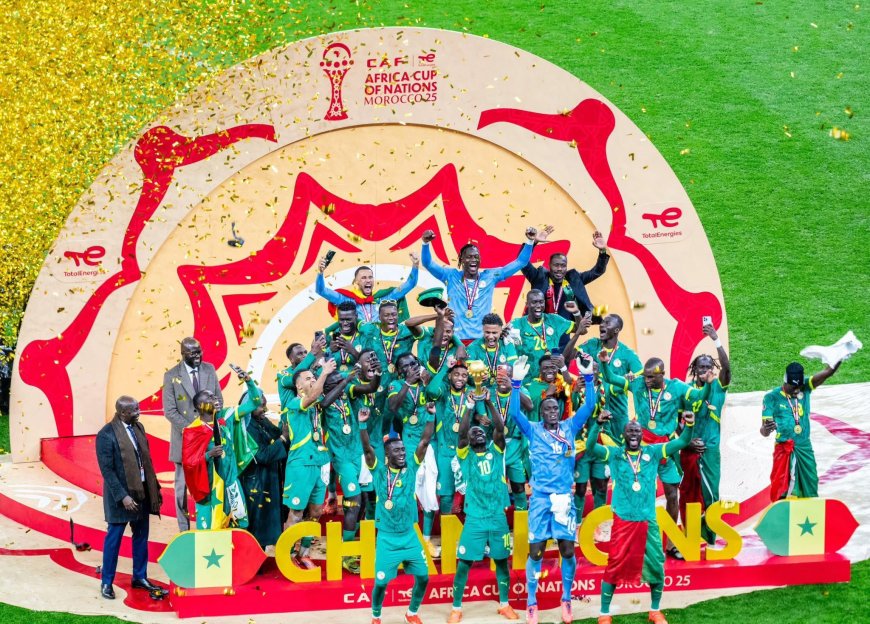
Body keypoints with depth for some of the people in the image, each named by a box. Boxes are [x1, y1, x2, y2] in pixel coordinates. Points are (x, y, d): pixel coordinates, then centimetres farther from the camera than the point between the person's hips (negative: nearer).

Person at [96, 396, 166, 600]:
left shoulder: (138, 427, 5)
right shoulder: (106, 435, -17)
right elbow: (107, 470, -17)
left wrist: (155, 487, 9)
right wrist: (122, 496, -21)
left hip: (142, 491, 7)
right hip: (121, 493, -7)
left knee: (141, 536, 14)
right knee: (114, 538, 3)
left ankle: (140, 577, 26)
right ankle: (106, 583, 12)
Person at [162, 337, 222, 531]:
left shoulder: (209, 370, 6)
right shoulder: (172, 376, -5)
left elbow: (218, 399, 12)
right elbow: (169, 411, -6)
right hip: (184, 438, -3)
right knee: (182, 485, 2)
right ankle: (184, 529, 8)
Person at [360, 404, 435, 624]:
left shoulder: (411, 468, 0)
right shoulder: (379, 471, -6)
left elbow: (424, 442, -5)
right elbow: (367, 449, -20)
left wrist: (431, 418, -14)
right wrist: (363, 424, -32)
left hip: (410, 535, 3)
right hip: (387, 537, -3)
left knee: (423, 577, 3)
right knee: (381, 581, -2)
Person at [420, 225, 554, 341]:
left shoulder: (490, 276, 10)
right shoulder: (451, 276, 6)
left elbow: (520, 263, 11)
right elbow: (428, 264, 0)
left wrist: (530, 241, 1)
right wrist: (426, 243, -17)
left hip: (482, 339, 1)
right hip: (456, 339, -1)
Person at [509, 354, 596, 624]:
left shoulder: (569, 428, 8)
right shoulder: (534, 430, 3)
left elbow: (589, 406, 1)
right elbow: (515, 413, -11)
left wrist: (588, 377, -10)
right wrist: (516, 383, -22)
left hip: (564, 497, 2)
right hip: (540, 497, -2)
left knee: (567, 550, 1)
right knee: (536, 551, -2)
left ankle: (566, 600, 15)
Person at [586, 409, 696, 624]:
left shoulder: (652, 452, 6)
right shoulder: (615, 453, 2)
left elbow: (682, 442, 2)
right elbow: (591, 448, -13)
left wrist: (689, 425, -18)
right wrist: (598, 423, -29)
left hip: (648, 521, 2)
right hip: (623, 520, -2)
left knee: (657, 566, 7)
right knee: (615, 566, 0)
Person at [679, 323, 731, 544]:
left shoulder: (717, 387, 1)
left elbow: (726, 366, -17)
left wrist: (716, 340, -29)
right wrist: (686, 442, -9)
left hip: (711, 450, 0)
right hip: (689, 450, 0)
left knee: (710, 493, -2)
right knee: (689, 494, 6)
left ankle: (710, 538, 6)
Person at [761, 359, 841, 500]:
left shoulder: (805, 388, 1)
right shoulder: (772, 397, -9)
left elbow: (828, 372, -10)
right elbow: (764, 430, -12)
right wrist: (766, 429, -37)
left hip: (805, 448, 4)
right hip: (784, 449, -4)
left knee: (810, 490, 13)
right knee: (783, 491, -9)